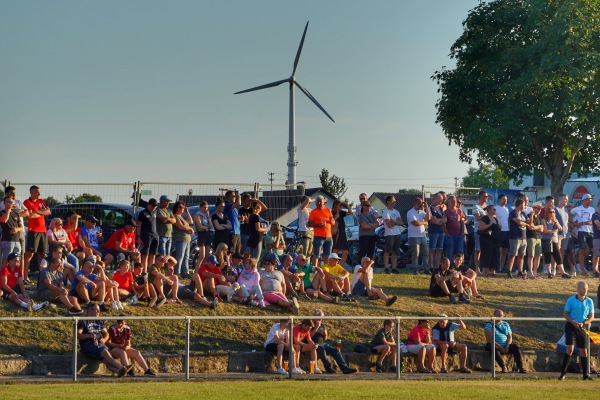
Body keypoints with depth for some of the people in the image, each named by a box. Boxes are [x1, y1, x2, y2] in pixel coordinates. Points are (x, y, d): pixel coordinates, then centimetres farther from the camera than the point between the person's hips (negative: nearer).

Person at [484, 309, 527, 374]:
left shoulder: (506, 324, 15)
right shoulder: (489, 325, -2)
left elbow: (510, 337, 8)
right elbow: (489, 339, -13)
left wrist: (507, 347, -12)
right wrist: (500, 347, -20)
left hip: (505, 346, 4)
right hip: (494, 345, -4)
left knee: (516, 347, -22)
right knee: (494, 349, -39)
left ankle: (521, 368, -31)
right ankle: (503, 367, -48)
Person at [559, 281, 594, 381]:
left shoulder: (589, 301, 4)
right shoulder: (571, 300, -3)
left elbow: (591, 317, 6)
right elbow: (565, 314, -2)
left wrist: (583, 323, -12)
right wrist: (573, 322, -17)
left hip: (582, 328, 3)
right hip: (571, 326, -3)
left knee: (583, 351, 7)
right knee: (569, 349, -14)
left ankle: (585, 375, 14)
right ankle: (563, 373, -10)